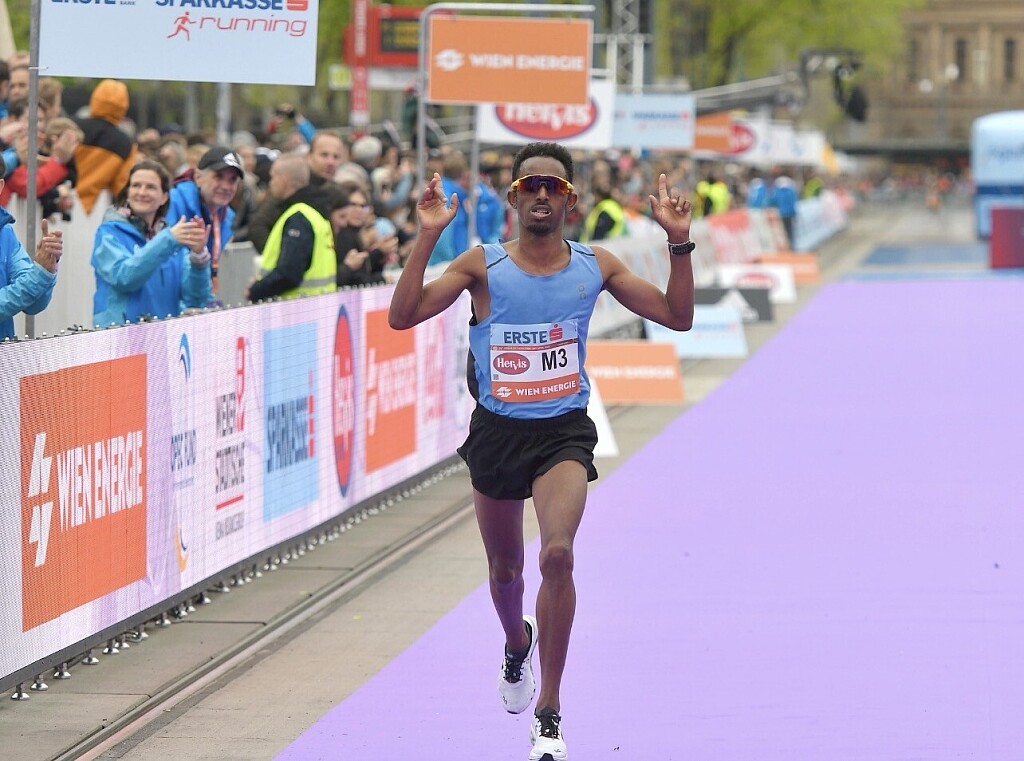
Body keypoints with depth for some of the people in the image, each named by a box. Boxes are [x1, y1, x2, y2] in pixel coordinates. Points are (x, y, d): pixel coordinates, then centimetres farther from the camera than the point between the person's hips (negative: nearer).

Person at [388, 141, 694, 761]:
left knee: (558, 554, -23)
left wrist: (679, 243, -11)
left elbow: (678, 316, 2)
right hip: (497, 431, 1)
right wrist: (427, 237, -23)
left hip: (563, 433, -1)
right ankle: (518, 644, 55)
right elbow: (403, 316, -14)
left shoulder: (595, 267, -1)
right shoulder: (483, 265, -5)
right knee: (505, 569, 17)